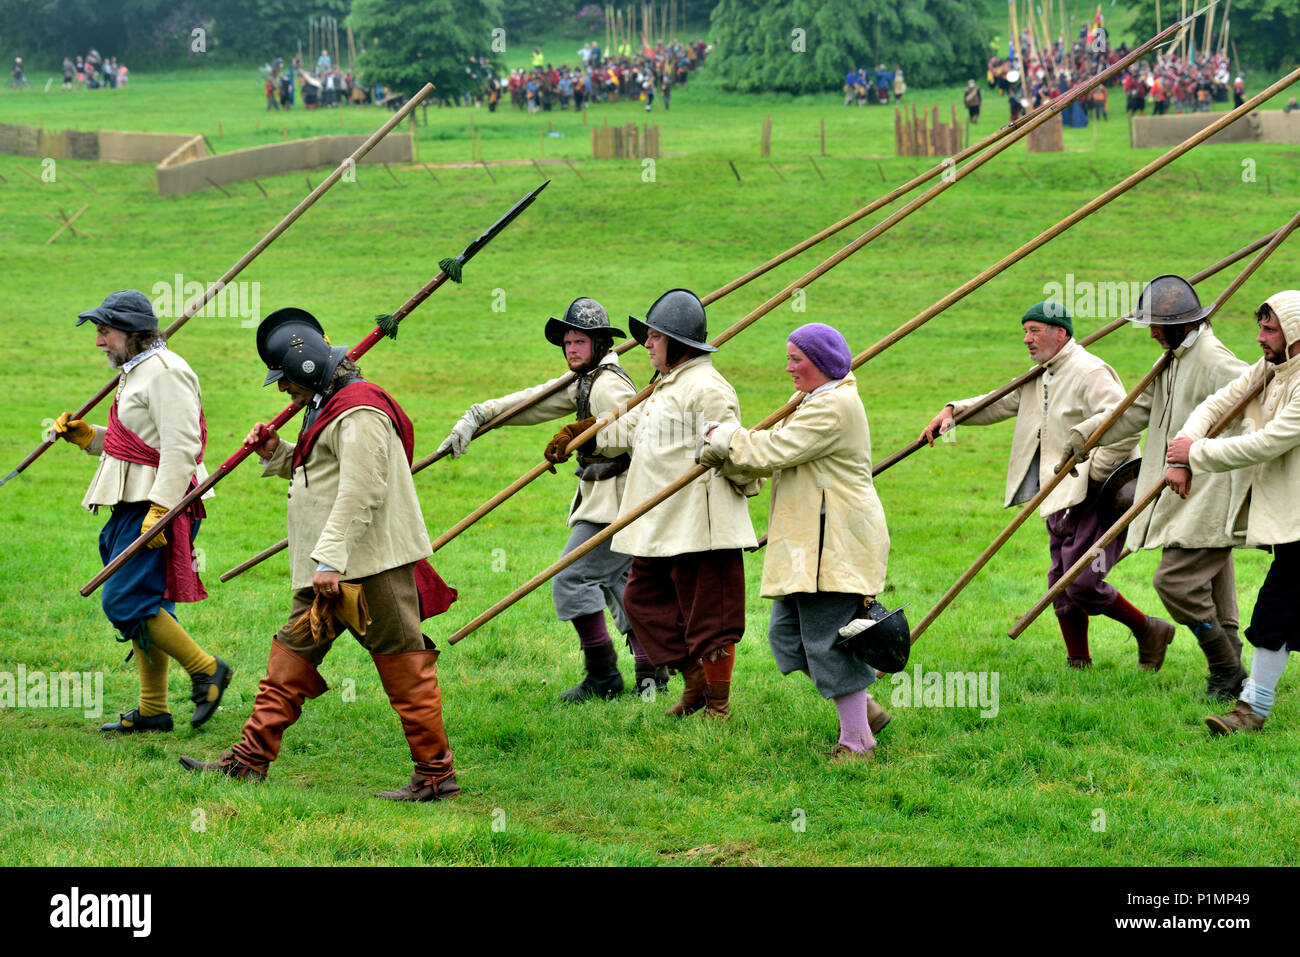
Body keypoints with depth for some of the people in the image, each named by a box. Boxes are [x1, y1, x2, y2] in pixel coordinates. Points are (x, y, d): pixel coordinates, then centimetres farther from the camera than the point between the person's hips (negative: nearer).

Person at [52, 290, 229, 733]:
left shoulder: (165, 373, -15)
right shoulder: (137, 372, 18)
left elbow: (179, 448, -22)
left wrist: (159, 511, -26)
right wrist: (88, 436, 12)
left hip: (159, 503, -10)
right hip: (136, 505, 10)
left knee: (125, 602, -13)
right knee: (142, 606, 11)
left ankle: (206, 670, -4)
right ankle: (152, 710, 16)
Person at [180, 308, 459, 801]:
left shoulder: (359, 412, -17)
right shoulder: (328, 407, 17)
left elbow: (360, 491, -24)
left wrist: (329, 559, -26)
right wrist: (276, 453, 12)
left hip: (372, 564, -11)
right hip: (332, 570, 11)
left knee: (404, 668, -6)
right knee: (293, 652, 11)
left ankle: (436, 774, -1)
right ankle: (250, 759, 15)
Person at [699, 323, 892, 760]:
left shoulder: (833, 407, -16)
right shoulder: (814, 401, 19)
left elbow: (775, 450, -20)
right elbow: (776, 451, 17)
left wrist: (727, 438, -5)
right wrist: (723, 452, 1)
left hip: (835, 544, -11)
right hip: (809, 544, 11)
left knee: (828, 640, -7)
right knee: (787, 633, 11)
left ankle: (857, 741, 1)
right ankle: (863, 708, 19)